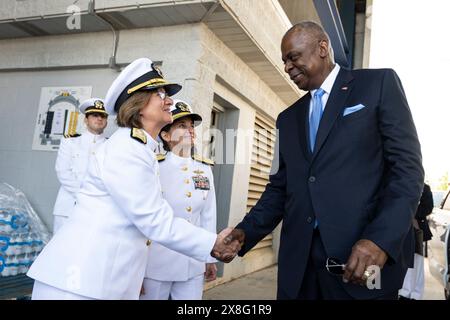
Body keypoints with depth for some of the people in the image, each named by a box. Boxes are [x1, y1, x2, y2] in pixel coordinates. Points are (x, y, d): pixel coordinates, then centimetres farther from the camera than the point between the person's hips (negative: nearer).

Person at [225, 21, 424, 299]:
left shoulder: (379, 83, 2)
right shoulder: (288, 118, 17)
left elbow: (408, 166, -6)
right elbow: (279, 187, 14)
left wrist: (381, 239, -18)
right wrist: (246, 232, -1)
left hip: (366, 255, -4)